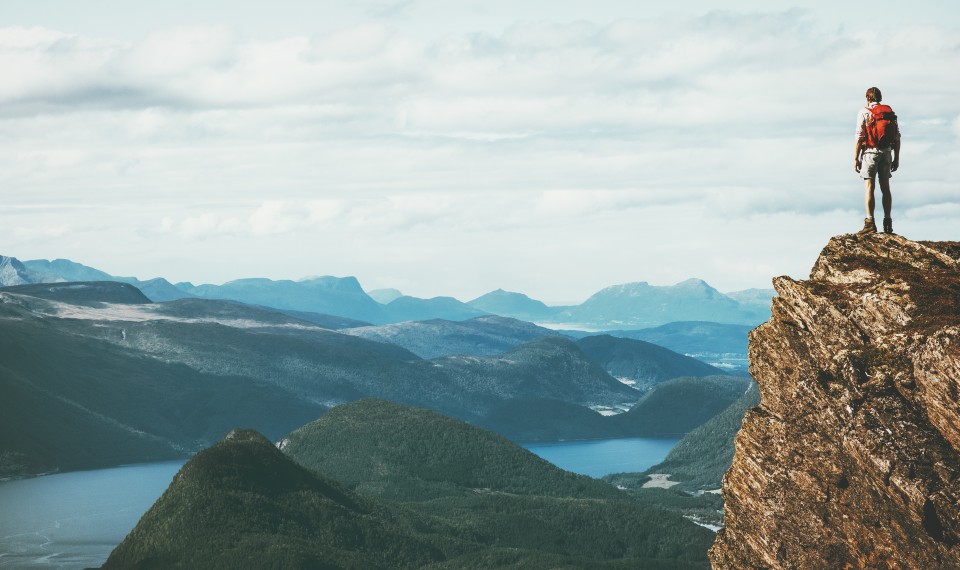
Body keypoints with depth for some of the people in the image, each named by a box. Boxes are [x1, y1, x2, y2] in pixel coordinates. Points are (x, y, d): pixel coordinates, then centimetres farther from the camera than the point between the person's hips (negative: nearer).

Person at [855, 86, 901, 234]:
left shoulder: (864, 112, -3)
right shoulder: (890, 112, 9)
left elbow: (859, 137, -8)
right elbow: (897, 137, 7)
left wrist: (856, 158, -4)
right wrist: (896, 158, 13)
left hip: (870, 152, -4)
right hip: (886, 153, 4)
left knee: (869, 188, -6)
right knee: (885, 188, 10)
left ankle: (870, 223, -15)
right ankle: (888, 224, 10)